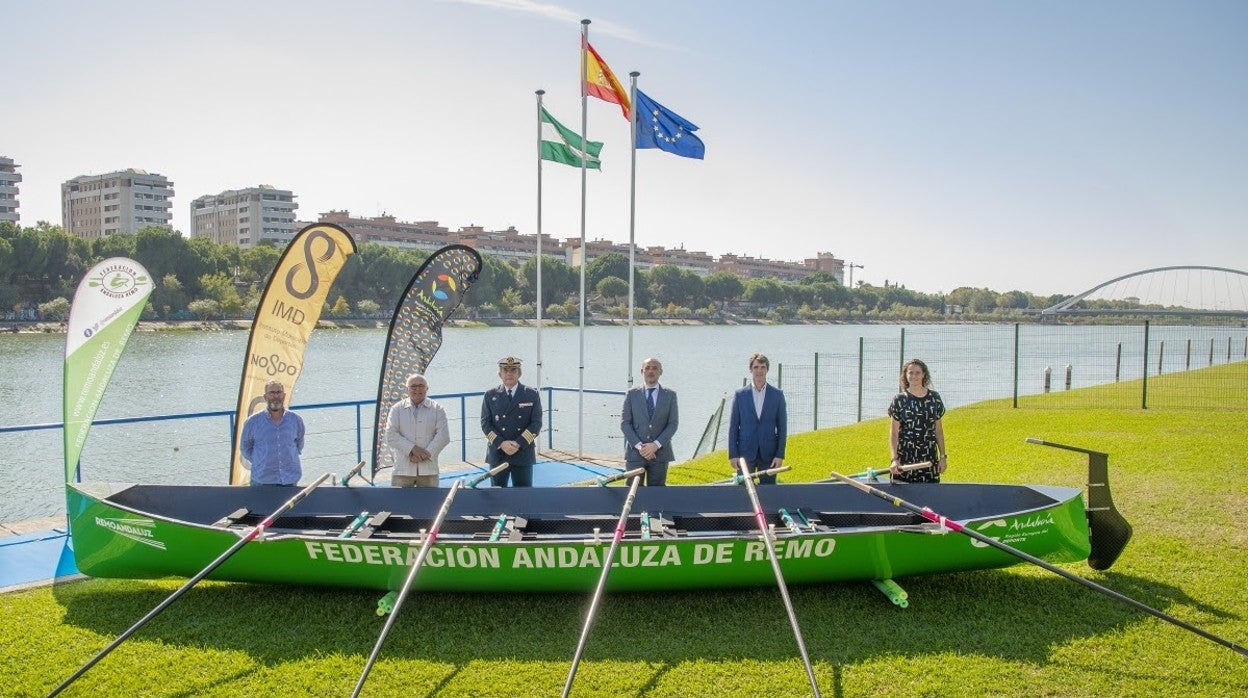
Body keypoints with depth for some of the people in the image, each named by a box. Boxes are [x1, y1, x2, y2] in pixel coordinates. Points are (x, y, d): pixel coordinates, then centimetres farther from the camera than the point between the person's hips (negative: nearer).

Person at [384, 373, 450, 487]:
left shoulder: (437, 409, 9)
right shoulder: (397, 409, 10)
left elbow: (443, 436, -1)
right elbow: (391, 436, 0)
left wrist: (425, 454, -11)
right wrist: (412, 448, -12)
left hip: (428, 469, 0)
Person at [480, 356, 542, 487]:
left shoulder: (532, 395, 3)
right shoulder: (490, 395, 6)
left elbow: (536, 423, -2)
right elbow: (485, 423, 2)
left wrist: (519, 444, -14)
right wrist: (501, 443, -12)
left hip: (523, 455, -1)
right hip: (497, 455, 1)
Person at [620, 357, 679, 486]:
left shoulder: (670, 395, 8)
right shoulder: (631, 394, 7)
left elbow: (673, 423, 1)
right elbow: (624, 423, 1)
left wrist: (656, 445, -11)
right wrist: (639, 446, -11)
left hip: (660, 453, 0)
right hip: (635, 453, 0)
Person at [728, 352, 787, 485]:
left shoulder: (777, 394, 3)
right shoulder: (740, 395, 2)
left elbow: (782, 426, 3)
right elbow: (733, 426, 3)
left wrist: (780, 454, -3)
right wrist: (733, 454, -3)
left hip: (769, 454, 0)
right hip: (745, 453, 0)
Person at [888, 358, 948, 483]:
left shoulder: (934, 398, 5)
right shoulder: (900, 400, -3)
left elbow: (938, 429, 12)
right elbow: (893, 433, -6)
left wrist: (943, 456, 10)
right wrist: (894, 459, -18)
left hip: (929, 460, 3)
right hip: (905, 460, -2)